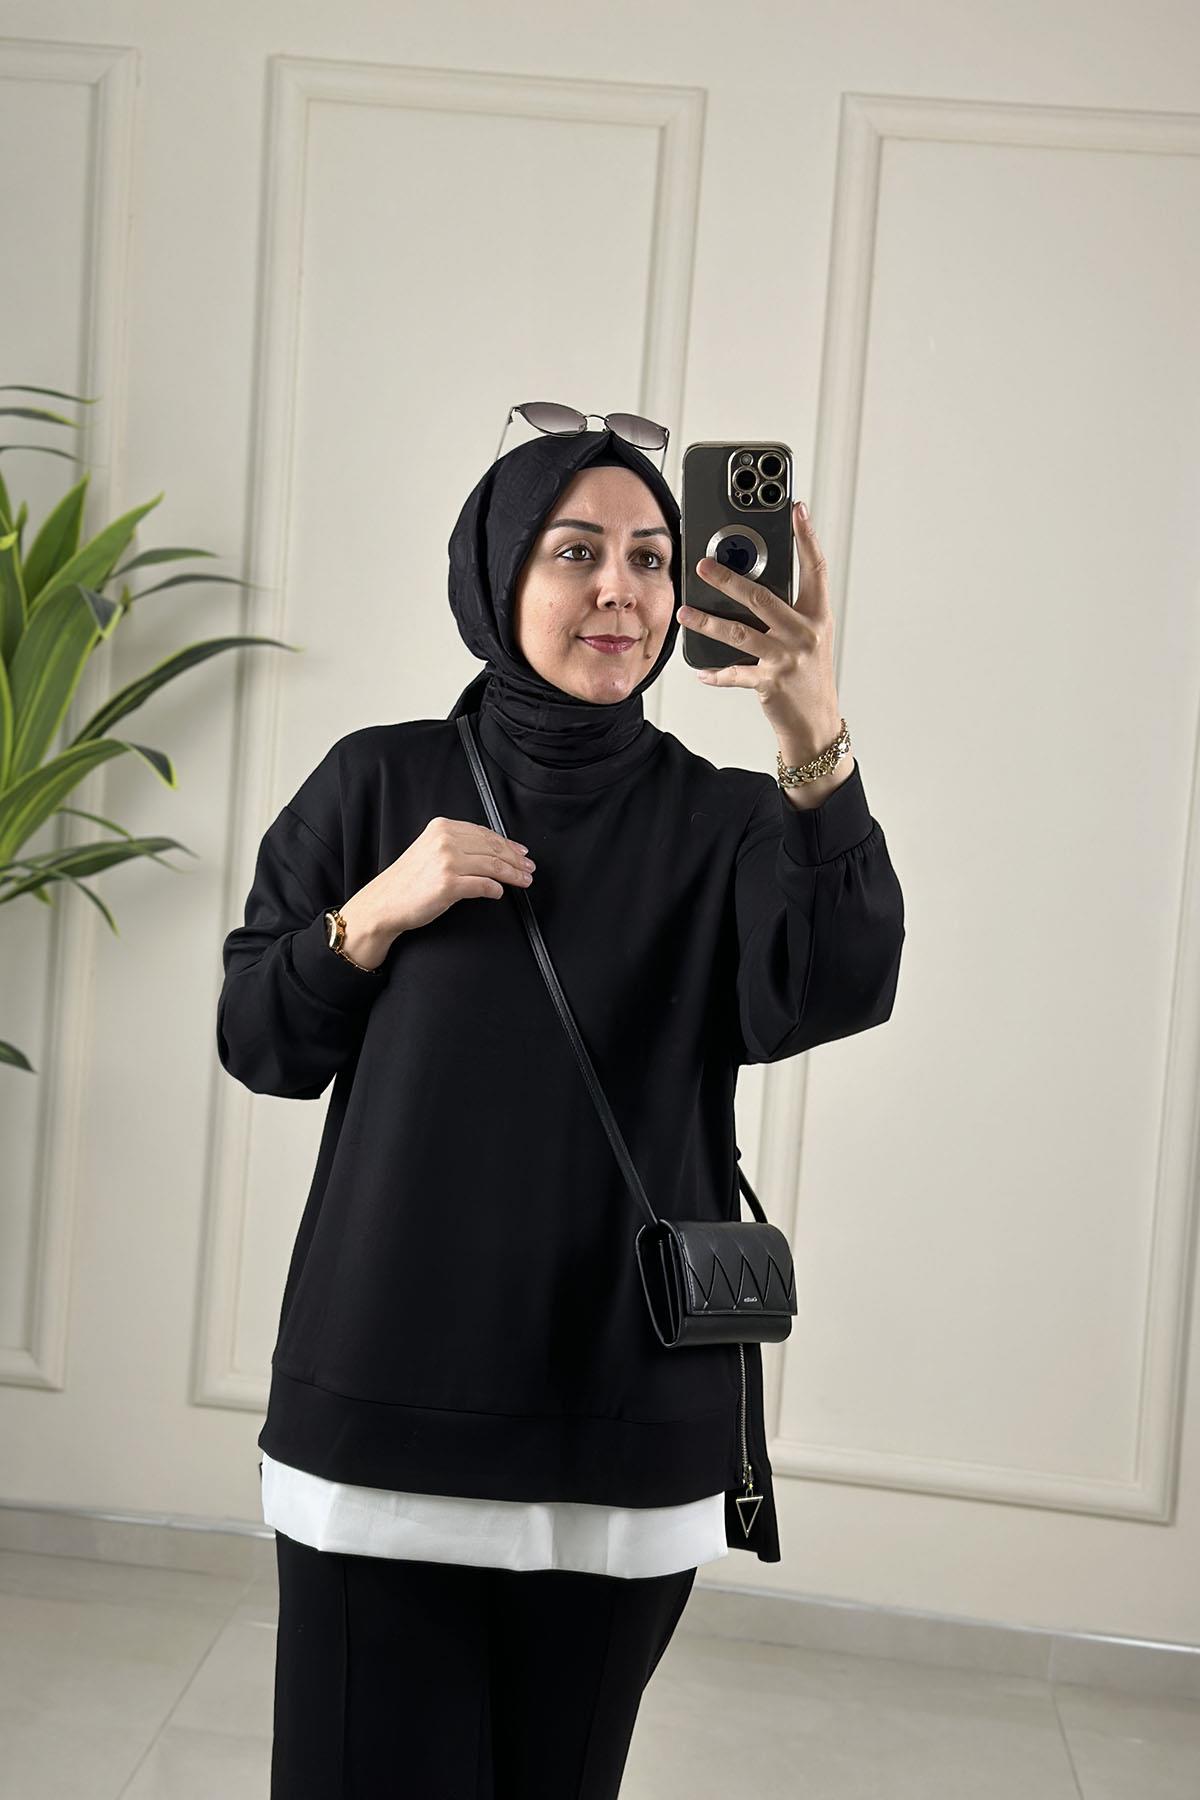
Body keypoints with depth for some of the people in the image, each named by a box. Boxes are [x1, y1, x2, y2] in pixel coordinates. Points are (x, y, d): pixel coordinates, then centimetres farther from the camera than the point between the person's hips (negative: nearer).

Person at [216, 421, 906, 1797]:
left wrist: (817, 752, -31)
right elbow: (255, 1040, 7)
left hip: (628, 1422, 0)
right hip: (386, 1400, 0)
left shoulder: (722, 825, 2)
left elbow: (836, 992, -17)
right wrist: (376, 914, -11)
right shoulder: (380, 784, 4)